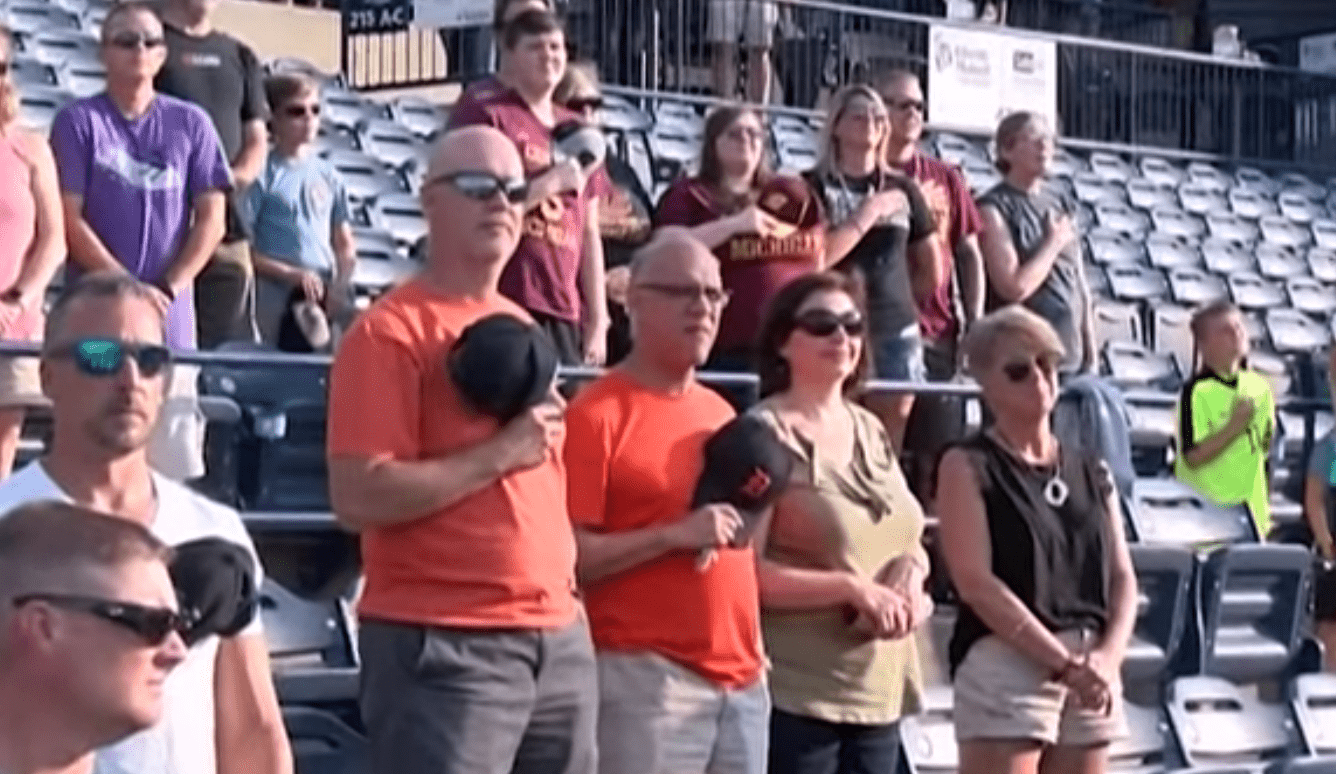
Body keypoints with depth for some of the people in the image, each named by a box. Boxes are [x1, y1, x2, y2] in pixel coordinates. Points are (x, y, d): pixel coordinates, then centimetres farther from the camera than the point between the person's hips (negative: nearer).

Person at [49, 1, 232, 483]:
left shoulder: (191, 124, 9)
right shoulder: (79, 121, 2)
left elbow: (211, 219, 6)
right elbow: (68, 219, -3)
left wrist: (165, 290, -6)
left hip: (170, 317, 2)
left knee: (174, 458, 1)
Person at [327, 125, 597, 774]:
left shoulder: (521, 330, 17)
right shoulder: (390, 331, -8)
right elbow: (358, 498, -18)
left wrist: (562, 586, 14)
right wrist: (498, 455, -17)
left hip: (559, 638, 8)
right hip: (445, 645, -8)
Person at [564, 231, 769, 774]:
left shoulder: (720, 413, 16)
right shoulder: (598, 414, -7)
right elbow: (567, 555, -15)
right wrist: (676, 535, -19)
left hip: (740, 677, 8)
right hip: (646, 677, -8)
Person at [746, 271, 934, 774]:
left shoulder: (870, 431, 13)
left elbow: (909, 539, 21)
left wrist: (910, 570, -3)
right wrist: (854, 588, -19)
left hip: (880, 689, 8)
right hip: (794, 692, -8)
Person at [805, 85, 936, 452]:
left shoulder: (902, 190, 12)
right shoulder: (814, 186, 3)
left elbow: (933, 275, 18)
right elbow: (815, 256, -14)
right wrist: (870, 212, -7)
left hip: (896, 330, 3)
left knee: (890, 446, 1)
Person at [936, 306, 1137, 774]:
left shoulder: (1091, 472, 15)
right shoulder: (968, 466, -2)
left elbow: (1123, 578, 11)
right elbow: (975, 581, -11)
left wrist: (1108, 656, -9)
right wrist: (1064, 662, -16)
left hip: (1092, 673, 6)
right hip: (1004, 665, -6)